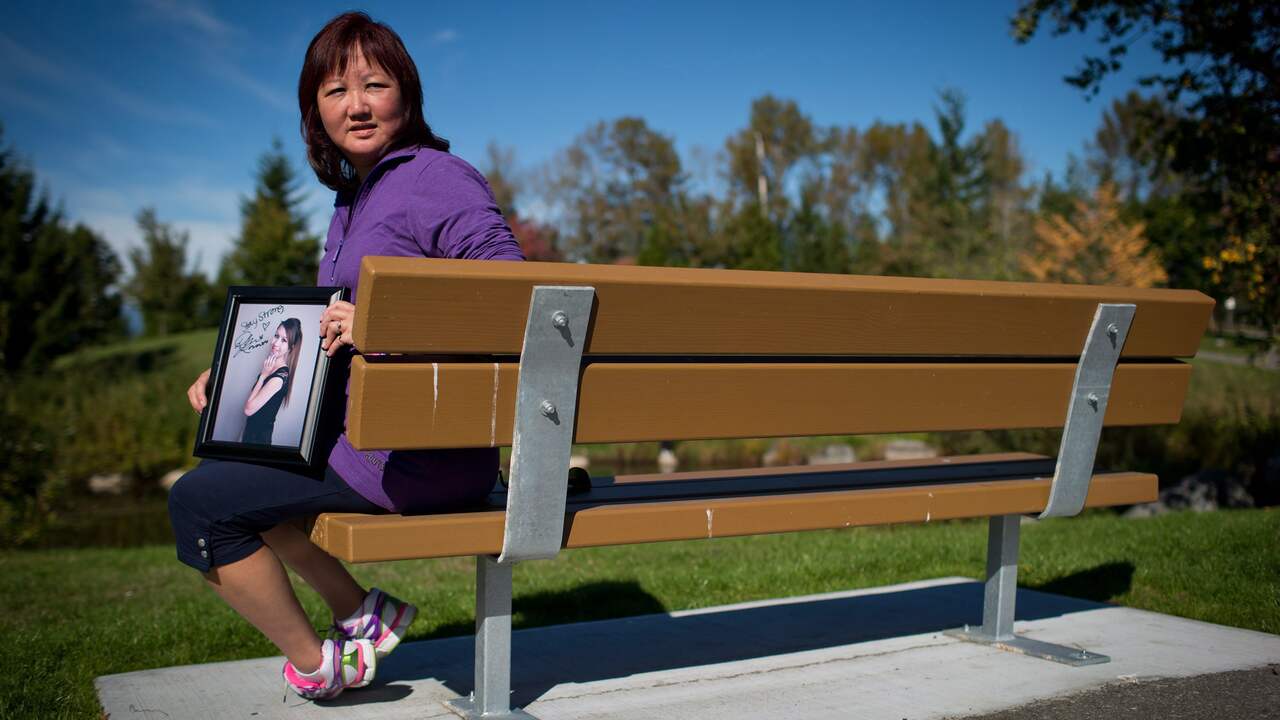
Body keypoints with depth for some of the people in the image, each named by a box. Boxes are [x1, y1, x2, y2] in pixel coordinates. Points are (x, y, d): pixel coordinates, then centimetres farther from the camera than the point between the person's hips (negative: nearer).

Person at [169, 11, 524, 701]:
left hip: (425, 455, -10)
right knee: (224, 466, 25)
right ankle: (362, 612, 21)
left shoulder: (439, 179, -11)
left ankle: (315, 664, 11)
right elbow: (335, 330, 24)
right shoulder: (354, 196, 17)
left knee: (199, 502, -7)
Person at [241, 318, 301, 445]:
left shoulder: (280, 377, -23)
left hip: (259, 436, -8)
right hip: (251, 430, 8)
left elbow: (249, 408, -20)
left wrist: (263, 376, -17)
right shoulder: (271, 367, 2)